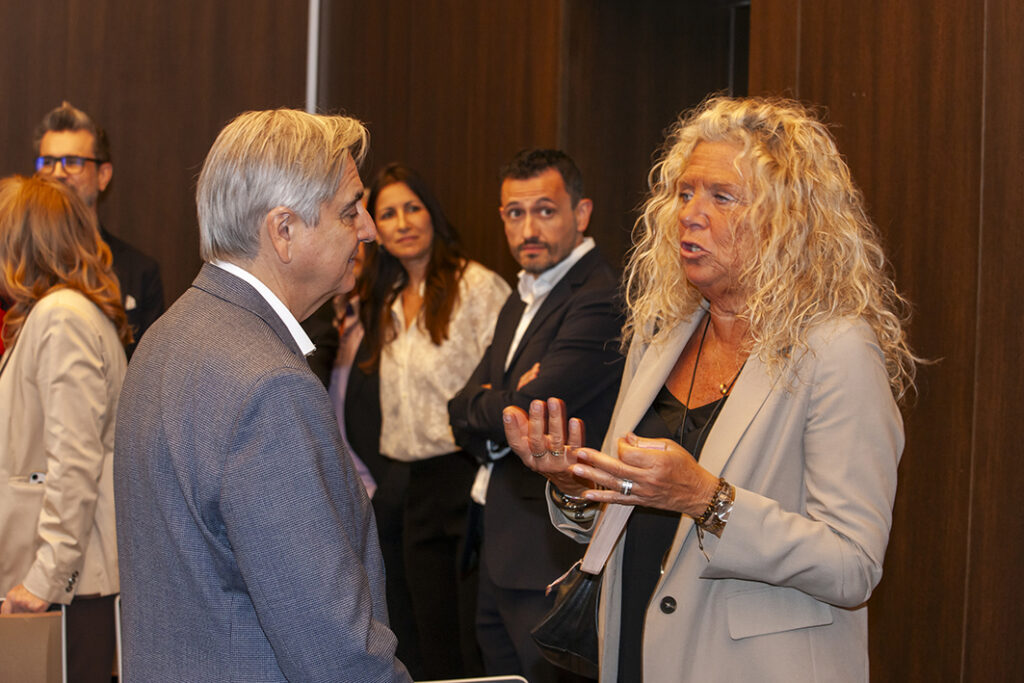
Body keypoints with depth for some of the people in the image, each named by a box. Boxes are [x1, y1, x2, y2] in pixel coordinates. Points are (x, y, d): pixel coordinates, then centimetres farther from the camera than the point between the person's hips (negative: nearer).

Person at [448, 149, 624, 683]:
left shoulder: (600, 301, -17)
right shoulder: (520, 304, 16)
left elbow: (528, 411, -22)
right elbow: (465, 416, 11)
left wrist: (476, 408, 0)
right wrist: (504, 408, -12)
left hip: (553, 556, -10)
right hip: (500, 549, 10)